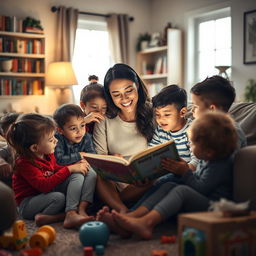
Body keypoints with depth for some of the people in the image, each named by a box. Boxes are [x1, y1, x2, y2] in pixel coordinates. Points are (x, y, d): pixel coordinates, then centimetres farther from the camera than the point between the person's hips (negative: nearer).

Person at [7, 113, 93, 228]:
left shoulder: (47, 154, 0)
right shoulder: (24, 163, -24)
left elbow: (55, 169, 18)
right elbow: (44, 186, -33)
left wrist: (76, 166, -1)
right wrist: (69, 169, -28)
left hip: (48, 194, 8)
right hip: (27, 204, -8)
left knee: (78, 176, -12)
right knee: (58, 197, -38)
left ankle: (71, 214, -27)